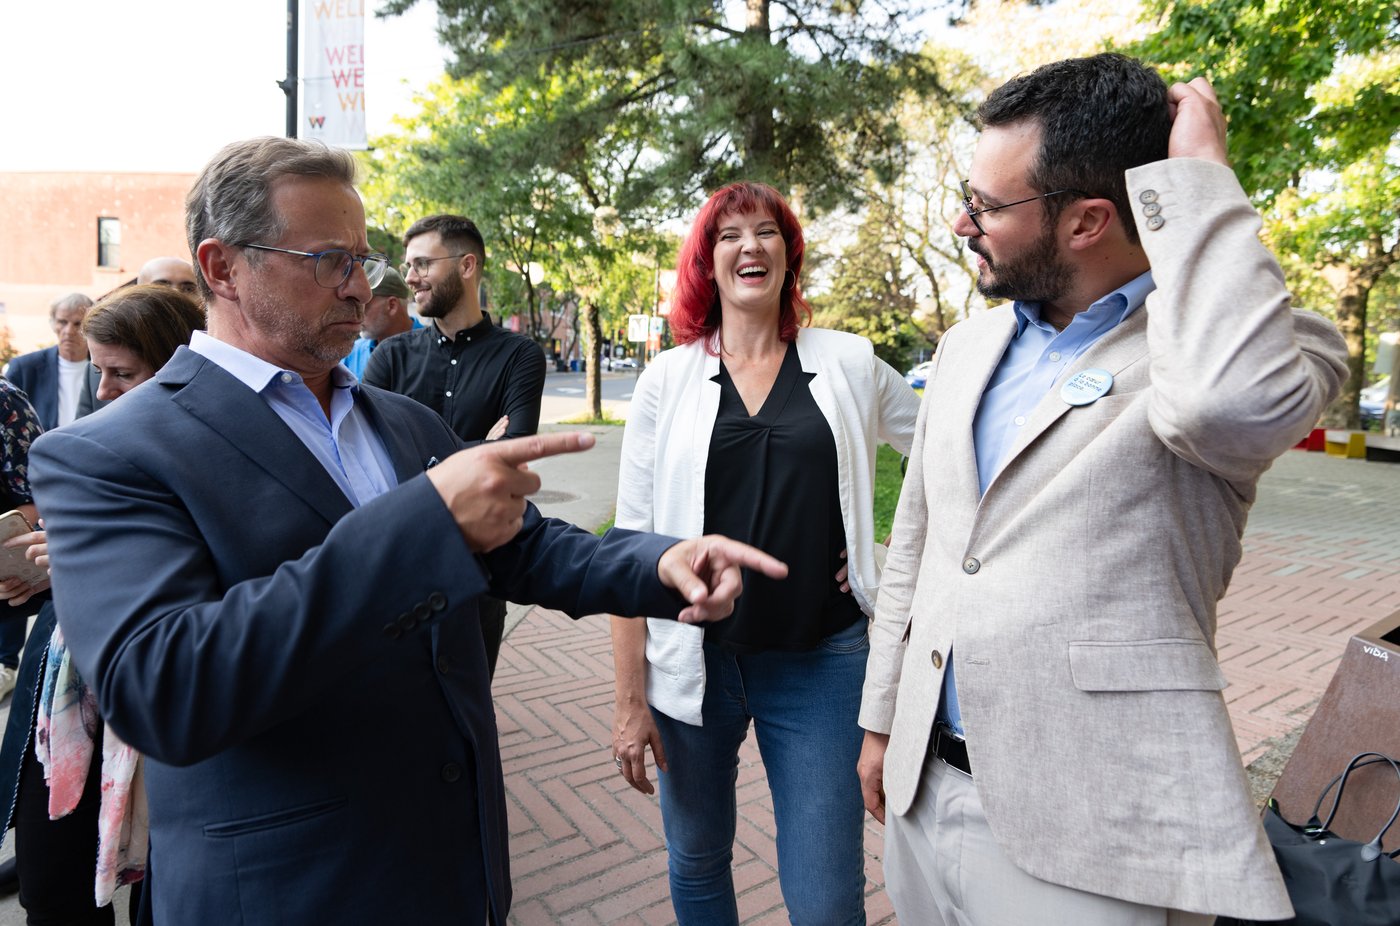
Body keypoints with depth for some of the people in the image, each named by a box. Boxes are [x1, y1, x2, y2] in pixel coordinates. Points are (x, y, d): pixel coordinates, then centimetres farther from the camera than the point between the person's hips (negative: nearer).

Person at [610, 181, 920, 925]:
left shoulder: (851, 364, 0)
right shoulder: (668, 379, 0)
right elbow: (632, 546, -1)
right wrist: (630, 700, -2)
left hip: (822, 662, 0)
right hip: (694, 660, 1)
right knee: (696, 863, 20)